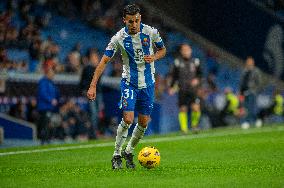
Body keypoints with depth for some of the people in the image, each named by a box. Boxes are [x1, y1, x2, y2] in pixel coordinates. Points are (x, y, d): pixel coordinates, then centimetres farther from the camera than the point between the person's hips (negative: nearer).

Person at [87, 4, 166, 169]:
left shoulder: (151, 32, -8)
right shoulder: (119, 38, -13)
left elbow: (162, 50, 9)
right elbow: (104, 61, -10)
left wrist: (154, 57, -15)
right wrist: (93, 85, -17)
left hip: (148, 83, 2)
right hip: (129, 82, -2)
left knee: (144, 122, 3)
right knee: (128, 119, -16)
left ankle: (129, 152, 25)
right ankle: (117, 155, 0)